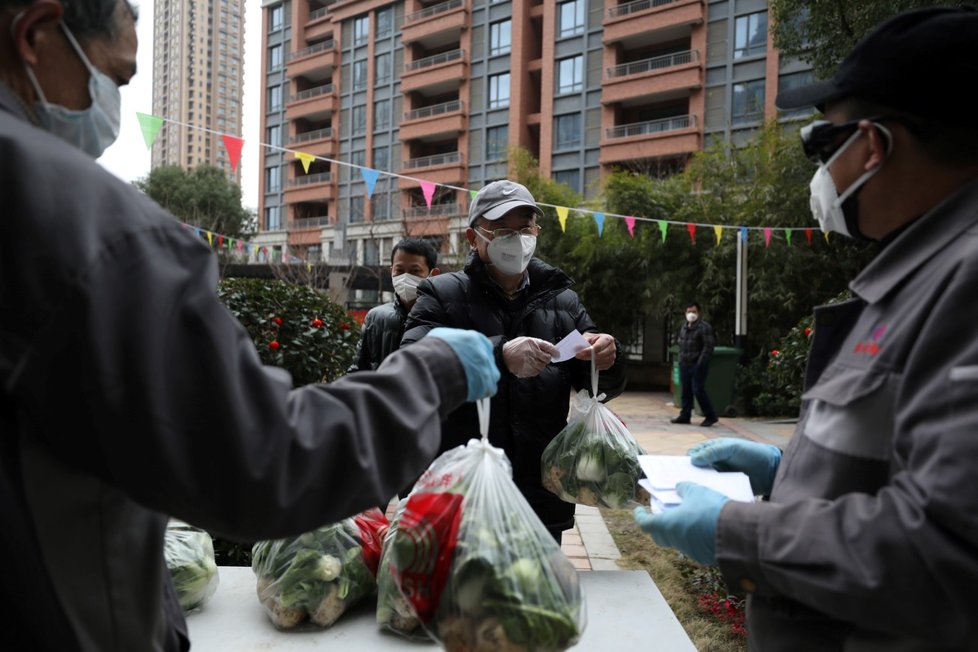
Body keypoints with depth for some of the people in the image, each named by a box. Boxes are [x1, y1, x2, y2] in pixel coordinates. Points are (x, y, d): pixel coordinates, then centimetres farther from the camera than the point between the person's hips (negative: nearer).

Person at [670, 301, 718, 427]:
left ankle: (710, 416, 3)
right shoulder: (684, 328, 16)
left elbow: (709, 346, -14)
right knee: (686, 391, 10)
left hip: (698, 366, -7)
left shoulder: (704, 327, -9)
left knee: (698, 391, -9)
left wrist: (700, 363, -18)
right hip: (684, 365, 7)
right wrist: (681, 360, 14)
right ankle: (685, 416, 16)